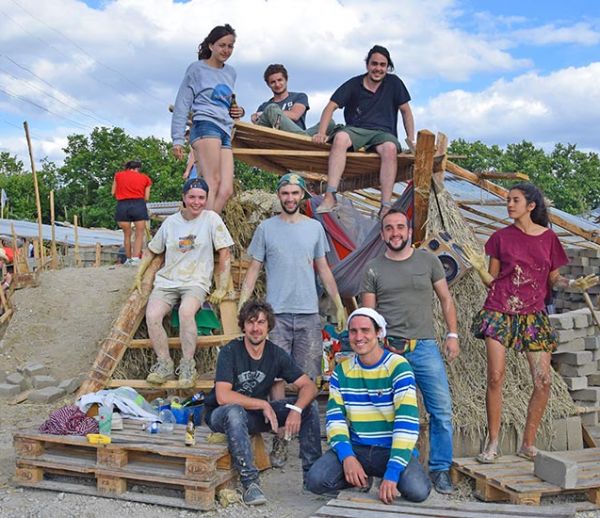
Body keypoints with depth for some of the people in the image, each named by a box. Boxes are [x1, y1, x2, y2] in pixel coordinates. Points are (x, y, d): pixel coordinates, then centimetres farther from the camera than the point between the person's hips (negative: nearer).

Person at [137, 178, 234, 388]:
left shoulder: (212, 219, -1)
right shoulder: (171, 222, 9)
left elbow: (224, 254, -2)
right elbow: (151, 250, 22)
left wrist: (222, 289, -6)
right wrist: (138, 276, 13)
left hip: (196, 283, -3)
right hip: (166, 281, 3)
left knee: (186, 311, -35)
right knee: (152, 315, -25)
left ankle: (187, 365, -17)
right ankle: (165, 365, -6)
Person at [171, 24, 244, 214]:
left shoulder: (230, 73, 24)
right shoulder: (197, 69, 7)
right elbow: (182, 104, 4)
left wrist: (237, 111, 11)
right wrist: (178, 139, -5)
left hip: (225, 133, 6)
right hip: (206, 126, -6)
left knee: (226, 190, -9)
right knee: (212, 184, -22)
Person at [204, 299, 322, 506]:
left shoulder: (276, 354, -5)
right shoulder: (230, 352, -18)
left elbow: (309, 386, -7)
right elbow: (222, 396, -29)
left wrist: (296, 409, -27)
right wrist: (263, 404, -26)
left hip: (258, 414, 5)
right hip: (222, 415, -5)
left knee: (309, 407, -11)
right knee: (235, 411, -40)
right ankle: (250, 482, -32)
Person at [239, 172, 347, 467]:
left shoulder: (315, 227, 10)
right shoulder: (266, 228, 5)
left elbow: (324, 270, 16)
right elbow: (253, 270, 6)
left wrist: (339, 305, 14)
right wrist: (241, 307, -3)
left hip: (309, 313, 2)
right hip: (276, 312, -2)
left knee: (308, 378, 4)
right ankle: (279, 438, 4)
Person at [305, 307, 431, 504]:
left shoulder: (398, 367, -11)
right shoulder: (342, 371, 4)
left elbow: (407, 422, -19)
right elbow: (334, 417, 0)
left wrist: (392, 472, -28)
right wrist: (346, 456, -19)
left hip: (392, 450, -3)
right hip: (355, 449, 4)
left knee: (417, 491, -32)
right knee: (315, 480, -22)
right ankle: (362, 480, 9)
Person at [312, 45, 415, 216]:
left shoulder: (393, 83, 9)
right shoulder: (353, 85, 7)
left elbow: (406, 111, 14)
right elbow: (331, 107, 0)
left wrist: (411, 138, 4)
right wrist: (321, 133, -15)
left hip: (383, 133, 0)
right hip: (355, 130, 0)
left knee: (390, 148, -36)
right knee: (340, 137, -35)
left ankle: (386, 207, -40)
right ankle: (330, 196, -42)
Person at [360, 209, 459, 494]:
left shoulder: (428, 260, 8)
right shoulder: (373, 269, 5)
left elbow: (446, 299, 12)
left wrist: (452, 335, 5)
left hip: (425, 346, 1)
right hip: (387, 348, -1)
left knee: (442, 410, -3)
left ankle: (440, 469, 11)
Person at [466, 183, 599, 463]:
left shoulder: (549, 238, 6)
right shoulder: (501, 237, 4)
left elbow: (553, 279, 11)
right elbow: (491, 281, 6)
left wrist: (571, 283, -8)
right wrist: (480, 268, -13)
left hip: (533, 315, 1)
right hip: (499, 313, -1)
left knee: (543, 381, -2)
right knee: (495, 377, -7)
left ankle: (528, 444, 14)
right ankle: (492, 444, 7)